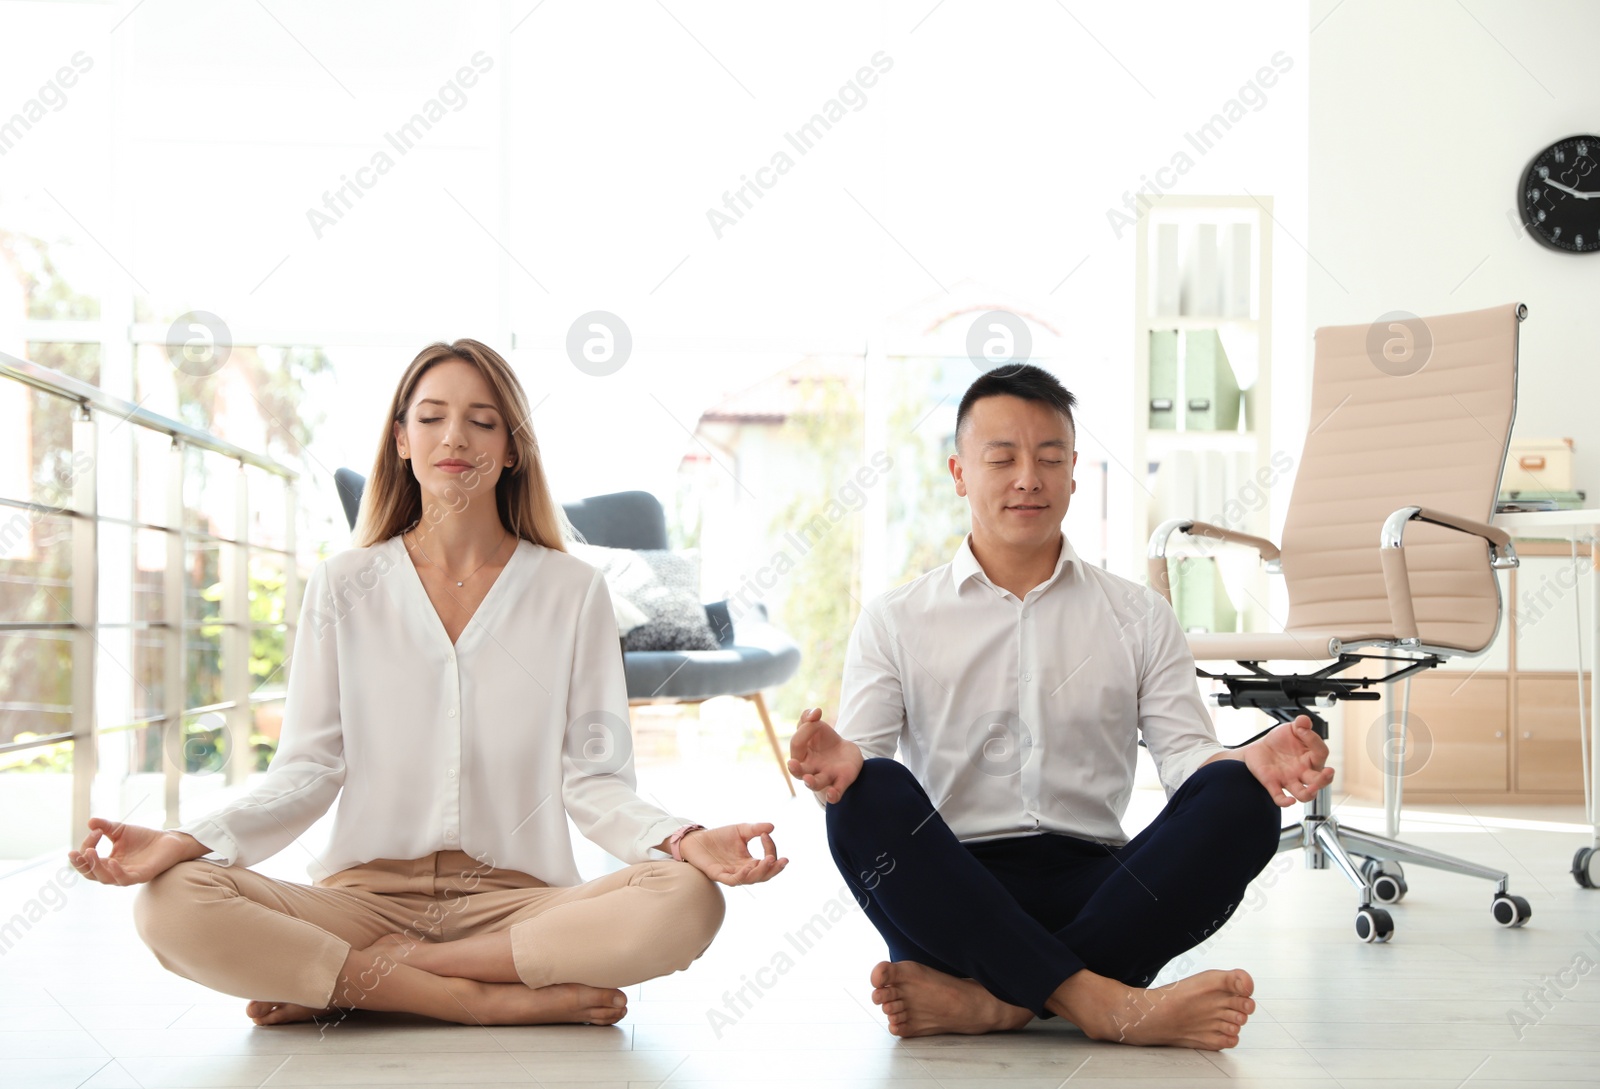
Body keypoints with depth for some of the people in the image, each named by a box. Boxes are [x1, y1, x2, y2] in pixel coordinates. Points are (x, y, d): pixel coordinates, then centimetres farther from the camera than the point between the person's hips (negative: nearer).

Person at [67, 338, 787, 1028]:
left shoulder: (572, 591, 7)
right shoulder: (342, 587, 9)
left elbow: (592, 777, 2)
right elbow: (308, 770, 4)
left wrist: (681, 840, -19)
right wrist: (185, 843, -14)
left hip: (519, 899, 0)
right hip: (365, 895, 0)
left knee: (688, 902, -31)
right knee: (171, 905, -28)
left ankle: (358, 979, -17)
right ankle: (505, 1001, -23)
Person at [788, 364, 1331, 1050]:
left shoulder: (1139, 618, 16)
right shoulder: (894, 621, 12)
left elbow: (1185, 751, 4)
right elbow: (861, 756, 0)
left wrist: (1248, 761, -20)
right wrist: (835, 767, -26)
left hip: (1094, 891, 2)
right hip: (951, 896, -1)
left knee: (1237, 800, -24)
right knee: (871, 797, -31)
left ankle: (987, 1000, -33)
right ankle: (1109, 1003, -35)